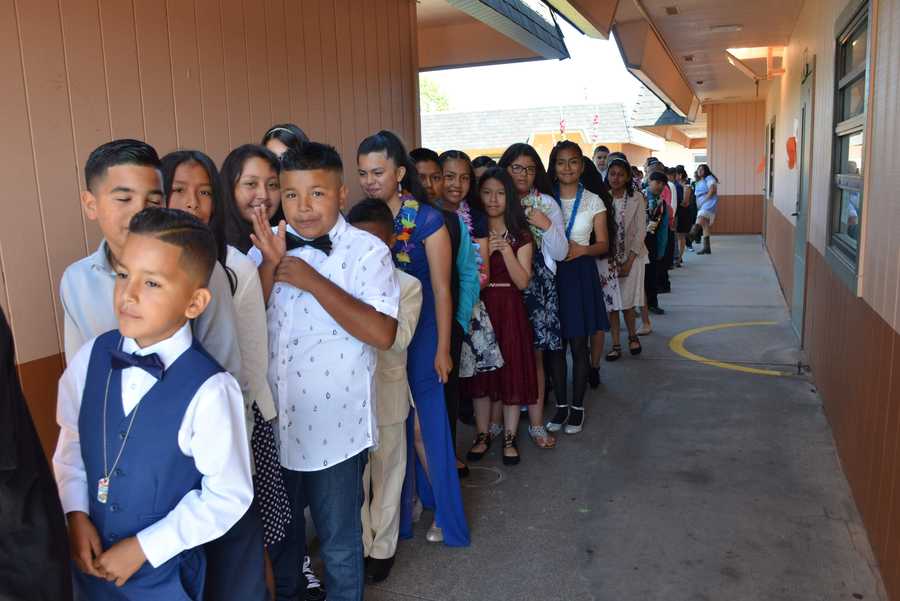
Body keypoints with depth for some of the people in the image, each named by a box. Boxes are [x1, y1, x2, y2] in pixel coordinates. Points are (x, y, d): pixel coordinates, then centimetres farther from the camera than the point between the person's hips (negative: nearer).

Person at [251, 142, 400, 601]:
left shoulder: (366, 251, -13)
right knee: (279, 528, 26)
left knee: (339, 541, 14)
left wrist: (311, 280, -24)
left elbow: (382, 333, -23)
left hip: (334, 426, -4)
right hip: (273, 420, 5)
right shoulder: (267, 245, 1)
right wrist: (269, 265, -17)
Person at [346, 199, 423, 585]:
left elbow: (398, 340, -20)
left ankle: (382, 548, 31)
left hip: (386, 394, -1)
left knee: (386, 475, 13)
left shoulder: (407, 285, -6)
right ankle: (359, 547, 31)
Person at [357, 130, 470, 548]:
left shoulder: (426, 220, -11)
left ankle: (444, 511, 25)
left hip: (418, 333, -4)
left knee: (423, 426, 3)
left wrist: (442, 349, -9)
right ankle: (400, 509, 34)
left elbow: (441, 290, -9)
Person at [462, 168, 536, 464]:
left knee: (511, 371, 1)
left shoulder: (520, 234, 1)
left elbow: (523, 282, -7)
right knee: (480, 373, 8)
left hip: (509, 309, -1)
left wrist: (506, 250, -16)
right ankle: (483, 434, 23)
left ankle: (510, 437, 17)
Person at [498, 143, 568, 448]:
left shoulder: (546, 204, 7)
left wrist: (546, 226, -11)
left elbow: (560, 253, 3)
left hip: (537, 286, 0)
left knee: (535, 352, 0)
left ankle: (536, 423, 8)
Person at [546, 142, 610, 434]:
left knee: (579, 344, 4)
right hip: (551, 274, 1)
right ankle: (560, 405, 22)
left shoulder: (593, 201, 1)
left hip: (580, 274, -1)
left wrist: (582, 249, -15)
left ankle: (577, 406, 18)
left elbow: (603, 244, 3)